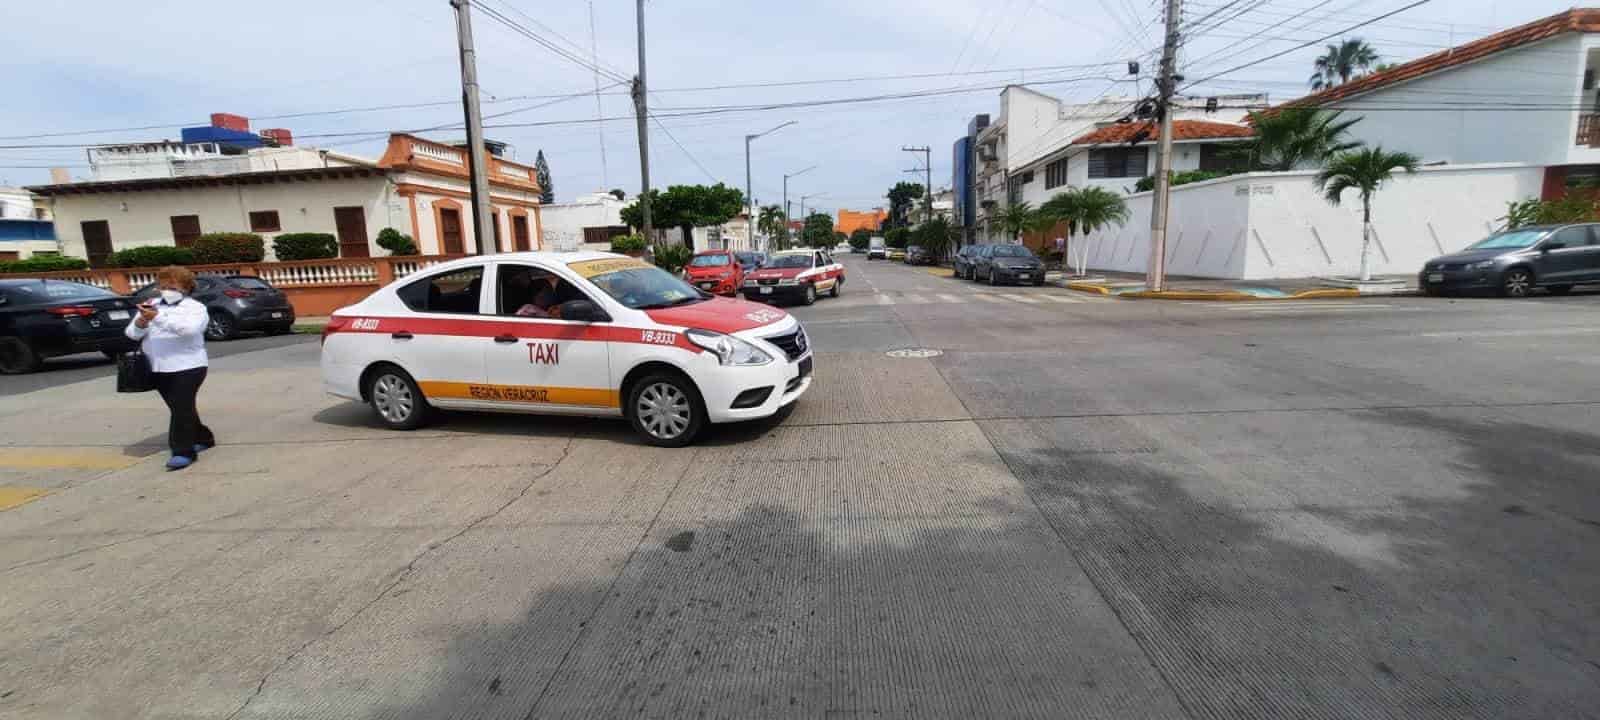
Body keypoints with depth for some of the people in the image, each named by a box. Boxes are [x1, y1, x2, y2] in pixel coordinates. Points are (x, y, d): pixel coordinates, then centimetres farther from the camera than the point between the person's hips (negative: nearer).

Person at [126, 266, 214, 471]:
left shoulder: (195, 307, -1)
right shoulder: (152, 305, 15)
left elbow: (188, 328, -22)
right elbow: (132, 333, 8)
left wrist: (157, 317, -30)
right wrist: (141, 322, -13)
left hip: (187, 366, -6)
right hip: (158, 368, 6)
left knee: (182, 408, -11)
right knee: (180, 409, 13)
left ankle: (183, 451, -8)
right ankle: (202, 438, 27)